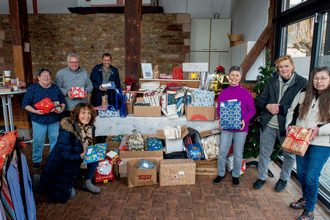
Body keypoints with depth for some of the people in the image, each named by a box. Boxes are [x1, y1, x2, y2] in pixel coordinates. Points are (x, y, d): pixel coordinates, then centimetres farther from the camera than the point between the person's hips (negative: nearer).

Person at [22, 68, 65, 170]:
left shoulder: (56, 88, 7)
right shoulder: (32, 88, -2)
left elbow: (62, 101, 12)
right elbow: (25, 104, -3)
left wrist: (61, 109, -9)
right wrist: (35, 111, -19)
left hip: (54, 120, 2)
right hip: (38, 120, -2)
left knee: (55, 140, 8)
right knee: (38, 141, 5)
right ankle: (36, 161, 26)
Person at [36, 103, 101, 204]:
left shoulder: (90, 128, -10)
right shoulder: (67, 131, -31)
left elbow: (88, 147, 3)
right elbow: (66, 155, -28)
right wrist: (81, 156, -43)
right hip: (60, 164, -6)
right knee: (69, 194, 3)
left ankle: (87, 182, 5)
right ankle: (40, 180, 23)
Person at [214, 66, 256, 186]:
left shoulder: (246, 93, -3)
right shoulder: (223, 93, 3)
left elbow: (252, 110, 2)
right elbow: (219, 109, 11)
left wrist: (245, 120, -14)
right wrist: (220, 119, -8)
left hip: (240, 128, -1)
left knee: (238, 154, 8)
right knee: (222, 153, 5)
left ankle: (236, 175, 30)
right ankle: (220, 174, 26)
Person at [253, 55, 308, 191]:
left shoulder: (302, 83, -7)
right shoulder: (272, 81, 6)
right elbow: (260, 99, 10)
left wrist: (280, 109, -18)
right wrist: (268, 106, -10)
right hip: (268, 124, 3)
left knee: (289, 154, 15)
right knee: (264, 152, 13)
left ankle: (283, 179, 39)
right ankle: (261, 177, 32)